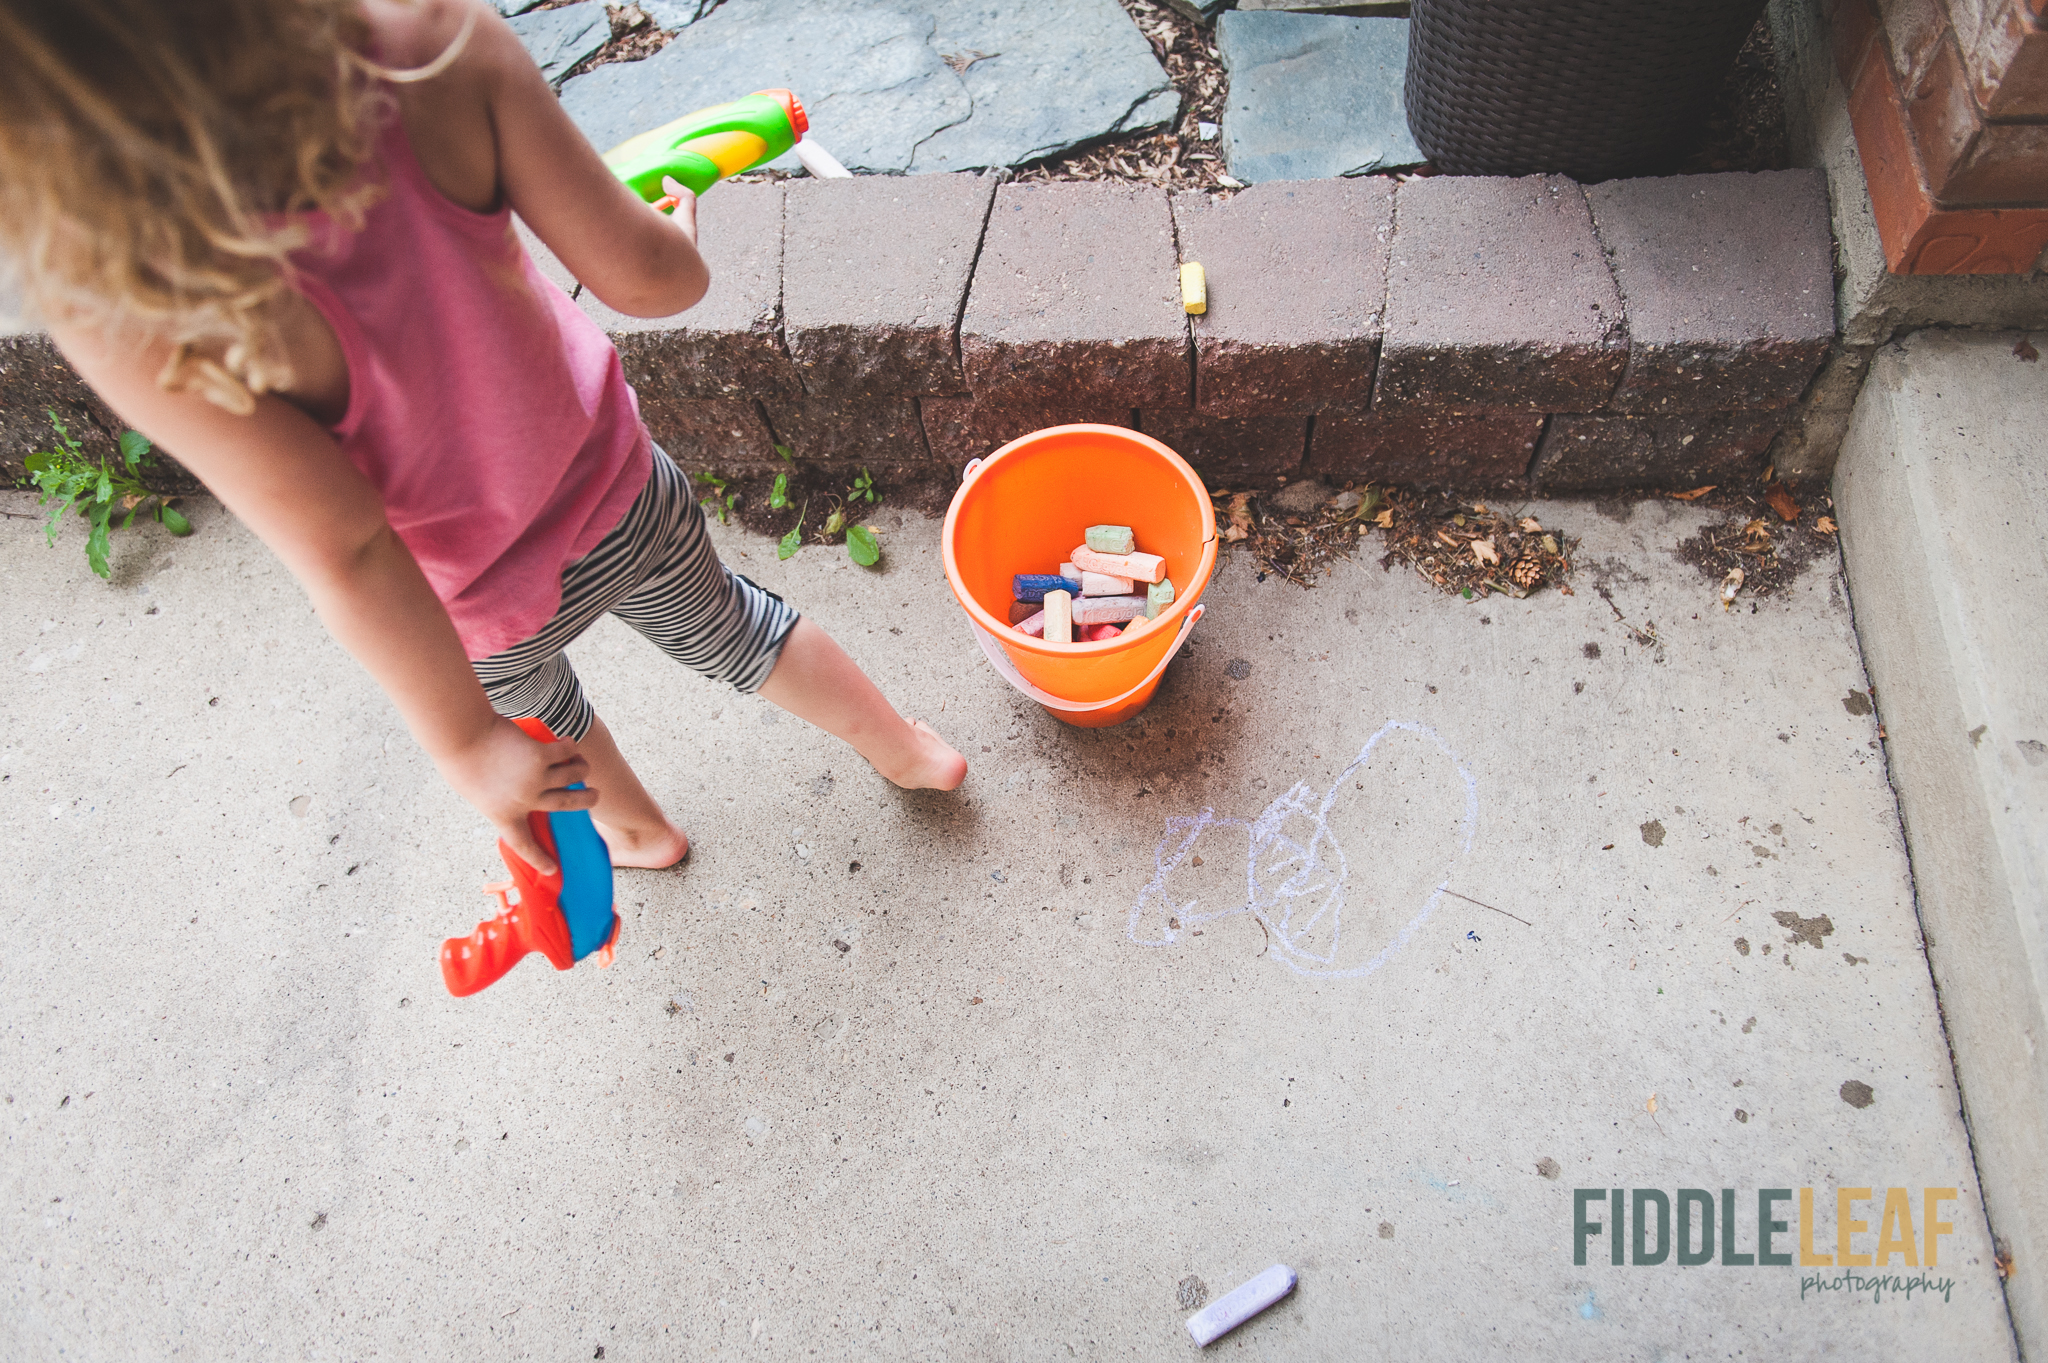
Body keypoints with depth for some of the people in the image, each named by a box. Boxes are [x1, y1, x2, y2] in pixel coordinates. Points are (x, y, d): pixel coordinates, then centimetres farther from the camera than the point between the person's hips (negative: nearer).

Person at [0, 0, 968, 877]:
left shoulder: (111, 300, -35)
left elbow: (343, 553, -28)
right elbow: (650, 278, -23)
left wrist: (466, 747, -15)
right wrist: (678, 228, 3)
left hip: (476, 597, -1)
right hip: (610, 486, 2)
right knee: (722, 625, 33)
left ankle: (638, 828, 67)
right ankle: (909, 752, 57)